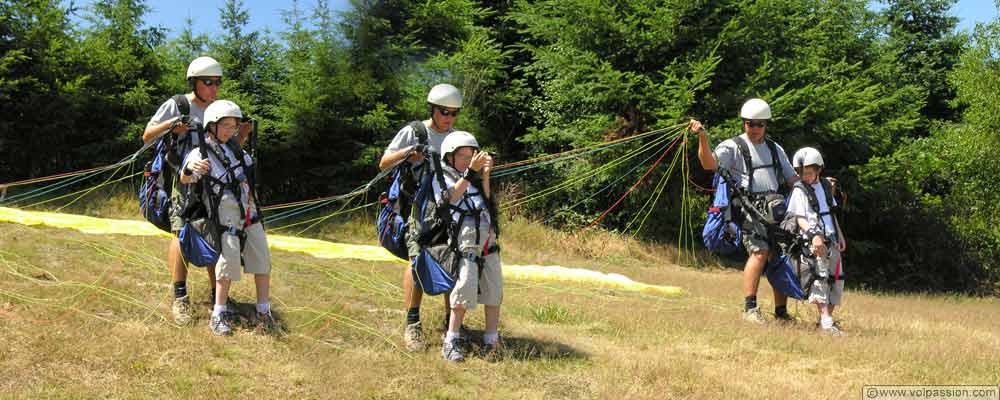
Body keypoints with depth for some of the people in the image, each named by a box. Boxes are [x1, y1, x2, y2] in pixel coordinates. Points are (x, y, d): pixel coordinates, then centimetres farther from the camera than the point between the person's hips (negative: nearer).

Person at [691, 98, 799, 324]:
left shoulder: (774, 149, 22)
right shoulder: (733, 146, 4)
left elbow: (792, 179, 27)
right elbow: (710, 164, -14)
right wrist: (703, 138, -28)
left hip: (776, 208, 6)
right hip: (749, 208, -6)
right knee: (760, 252, -23)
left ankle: (781, 312, 13)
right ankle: (750, 309, -20)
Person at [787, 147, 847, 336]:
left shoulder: (825, 186, 16)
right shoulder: (799, 191, -5)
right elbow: (800, 218, -14)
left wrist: (840, 235, 23)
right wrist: (814, 235, -28)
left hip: (831, 240, 7)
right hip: (814, 241, -7)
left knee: (837, 279, 9)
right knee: (820, 277, -17)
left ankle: (828, 317, 19)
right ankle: (826, 323, -23)